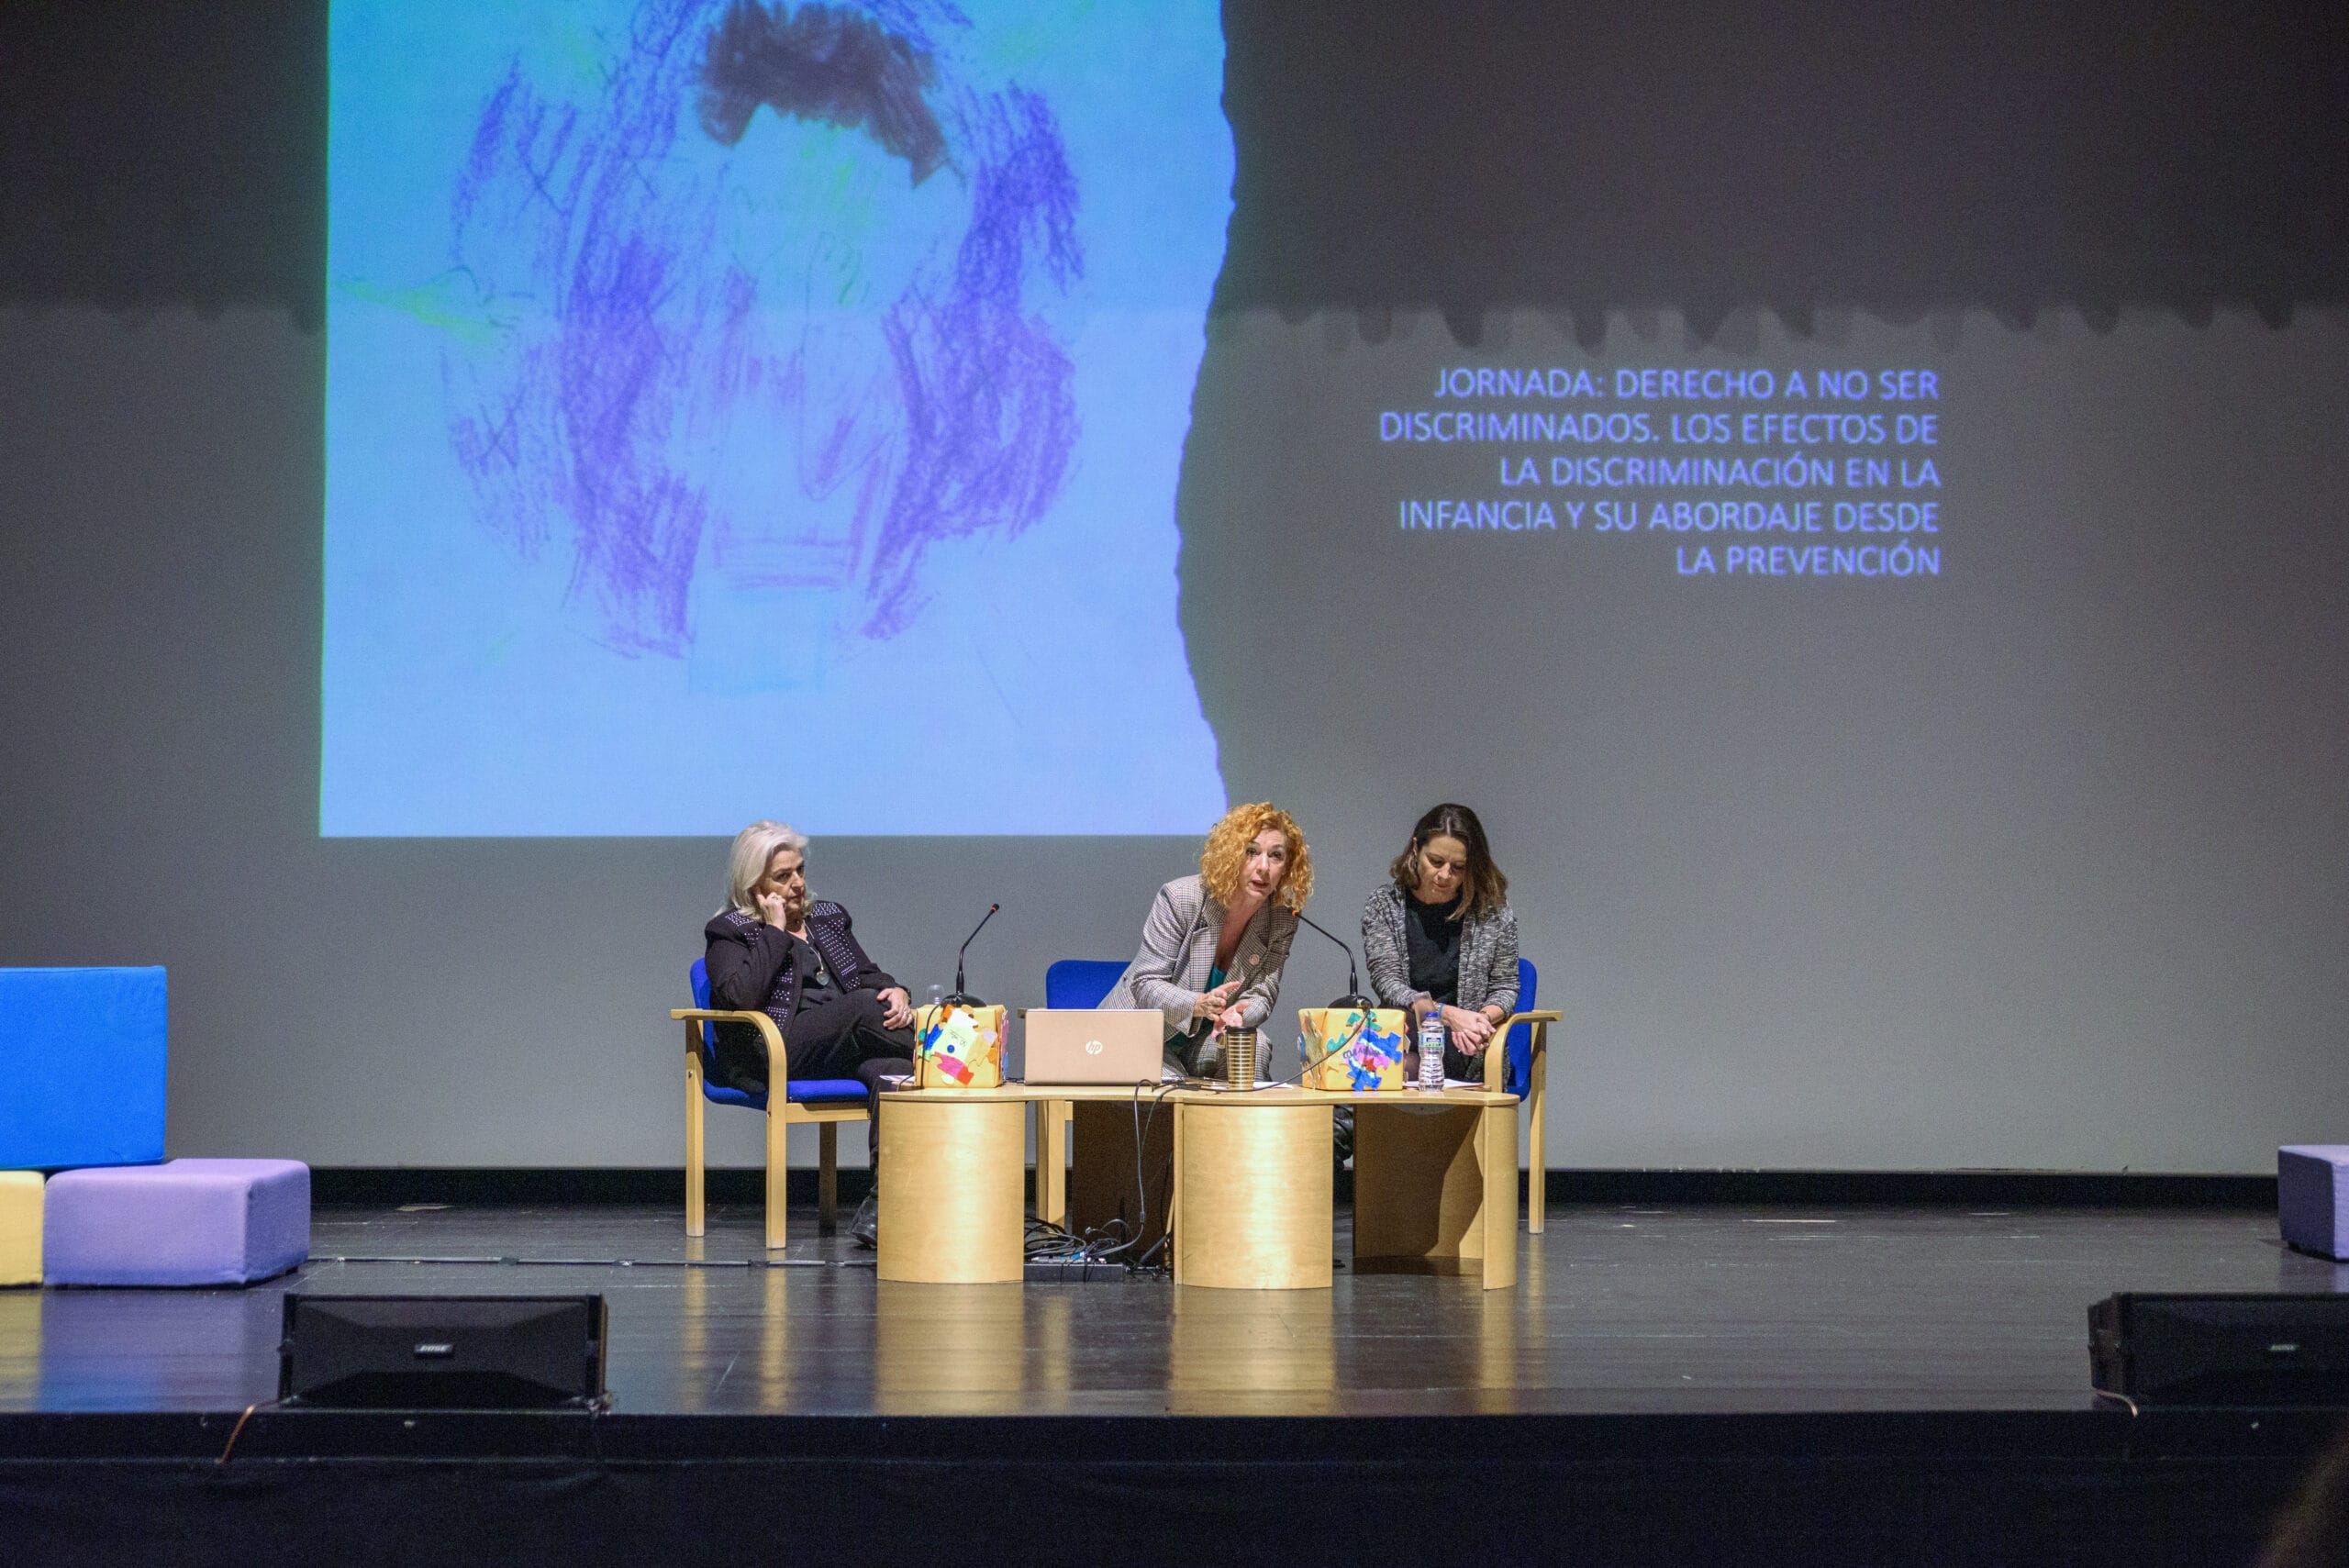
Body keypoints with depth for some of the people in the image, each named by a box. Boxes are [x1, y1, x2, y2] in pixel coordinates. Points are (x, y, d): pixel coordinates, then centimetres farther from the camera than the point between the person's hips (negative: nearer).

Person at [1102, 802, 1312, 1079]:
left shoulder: (1282, 920, -7)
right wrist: (1199, 1005, -40)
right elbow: (1146, 985, -20)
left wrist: (1237, 1015, -35)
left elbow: (1262, 994, -9)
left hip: (1204, 1043, 4)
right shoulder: (1179, 898, -20)